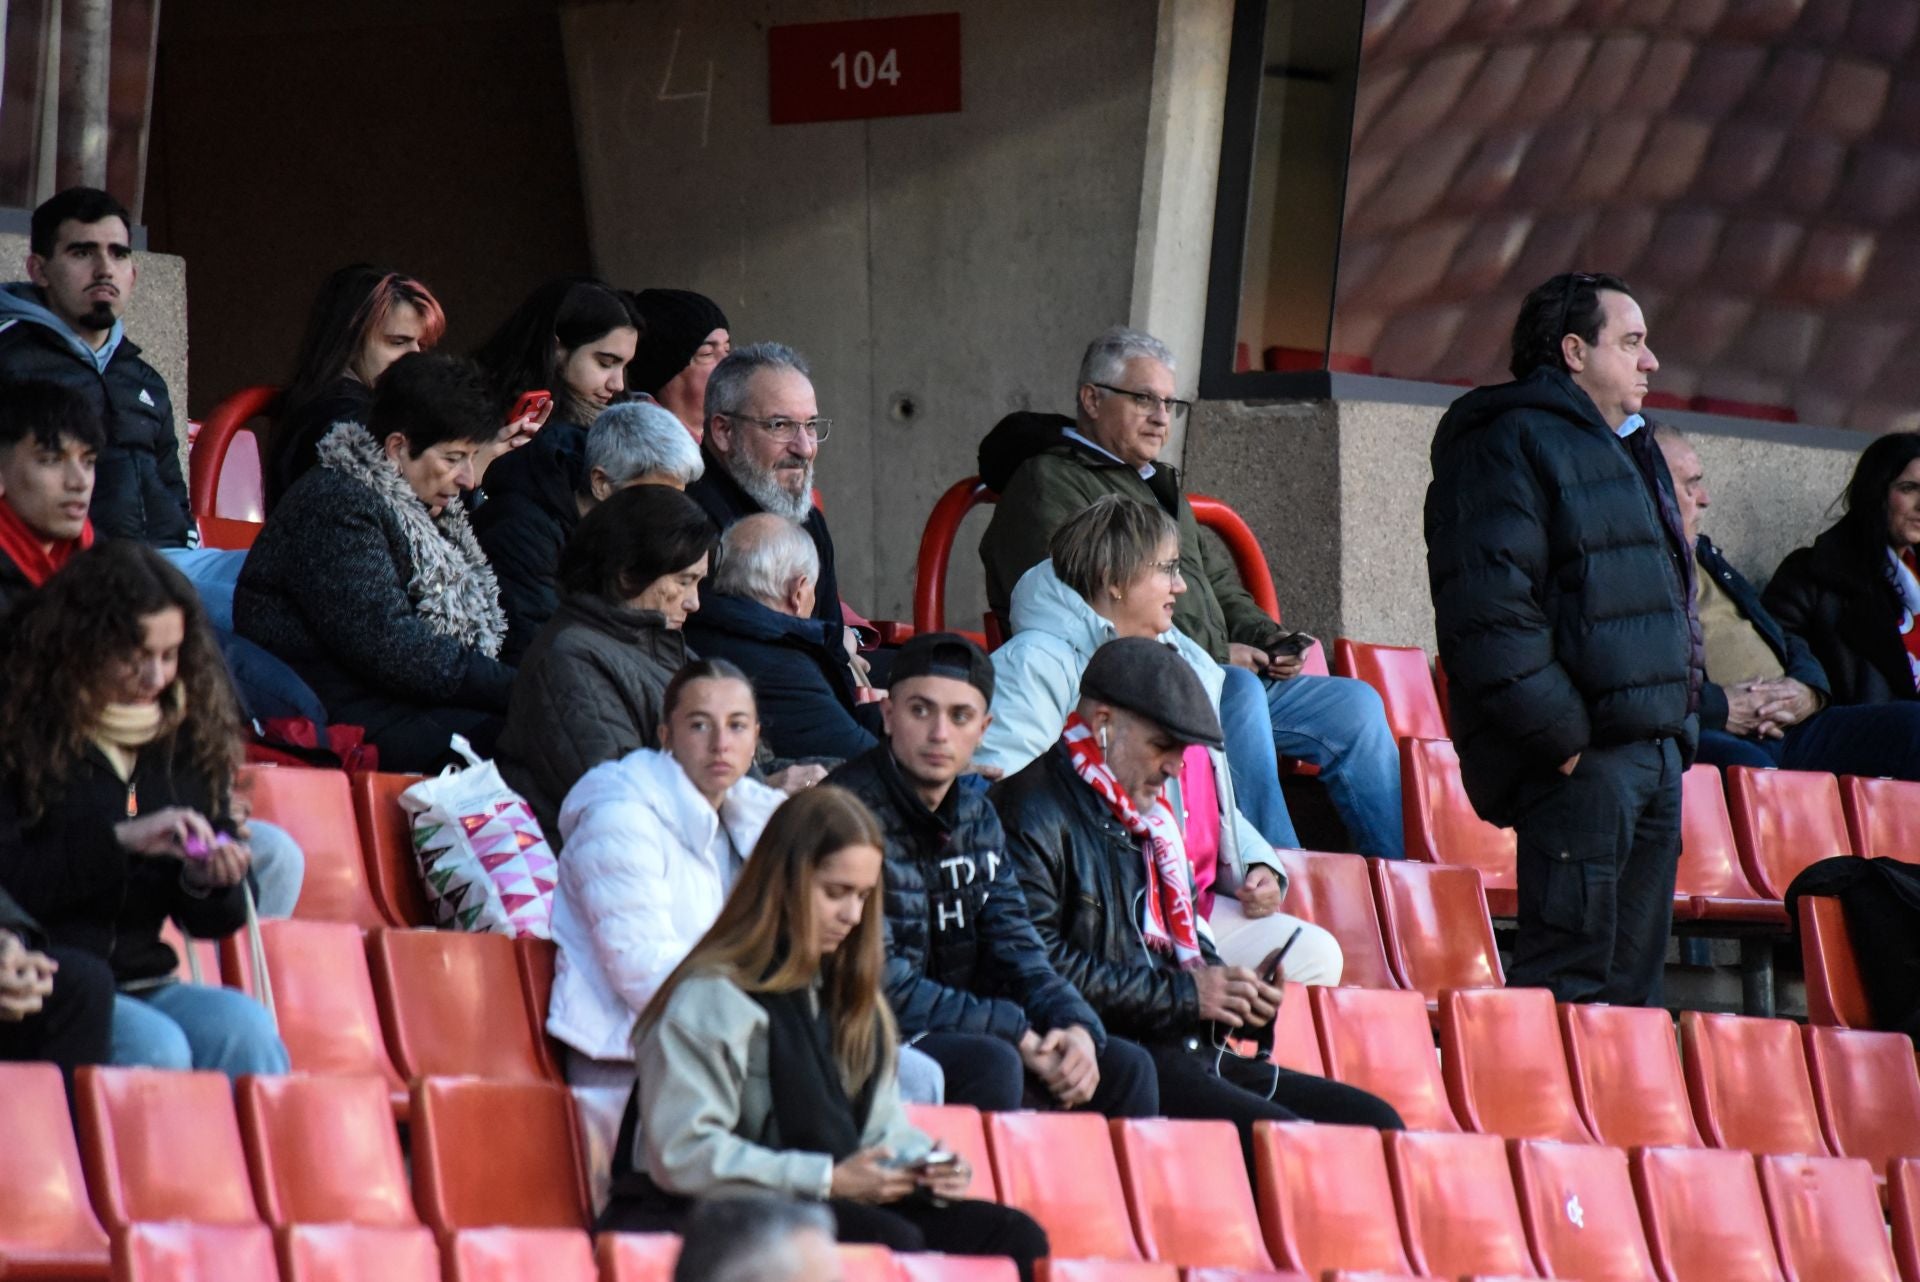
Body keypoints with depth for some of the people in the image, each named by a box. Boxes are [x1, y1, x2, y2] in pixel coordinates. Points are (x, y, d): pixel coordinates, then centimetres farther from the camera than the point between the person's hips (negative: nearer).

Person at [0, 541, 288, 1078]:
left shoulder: (188, 736, 12)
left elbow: (212, 921, 17)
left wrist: (211, 881, -6)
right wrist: (120, 841, -19)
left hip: (142, 982, 5)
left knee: (243, 1027, -25)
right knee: (153, 1044, -32)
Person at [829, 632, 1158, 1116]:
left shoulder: (974, 812, 11)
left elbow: (1013, 945, 12)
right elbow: (880, 985, -22)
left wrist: (1075, 1027, -9)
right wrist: (1017, 1036, -18)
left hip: (953, 1032, 8)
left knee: (1123, 1067, 2)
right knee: (992, 1065, -33)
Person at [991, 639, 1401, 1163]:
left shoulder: (1150, 821, 24)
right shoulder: (1033, 815, -7)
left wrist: (1230, 989, 11)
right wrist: (1181, 994, -14)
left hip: (1189, 1055, 10)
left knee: (1375, 1123, -2)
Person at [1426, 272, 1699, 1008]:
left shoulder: (1626, 452, 24)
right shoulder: (1511, 443, -7)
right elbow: (1489, 610, -18)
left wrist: (1682, 725, 17)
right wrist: (1563, 736, -20)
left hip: (1654, 750, 10)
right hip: (1581, 757, -10)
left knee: (1633, 978, 9)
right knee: (1572, 974, -13)